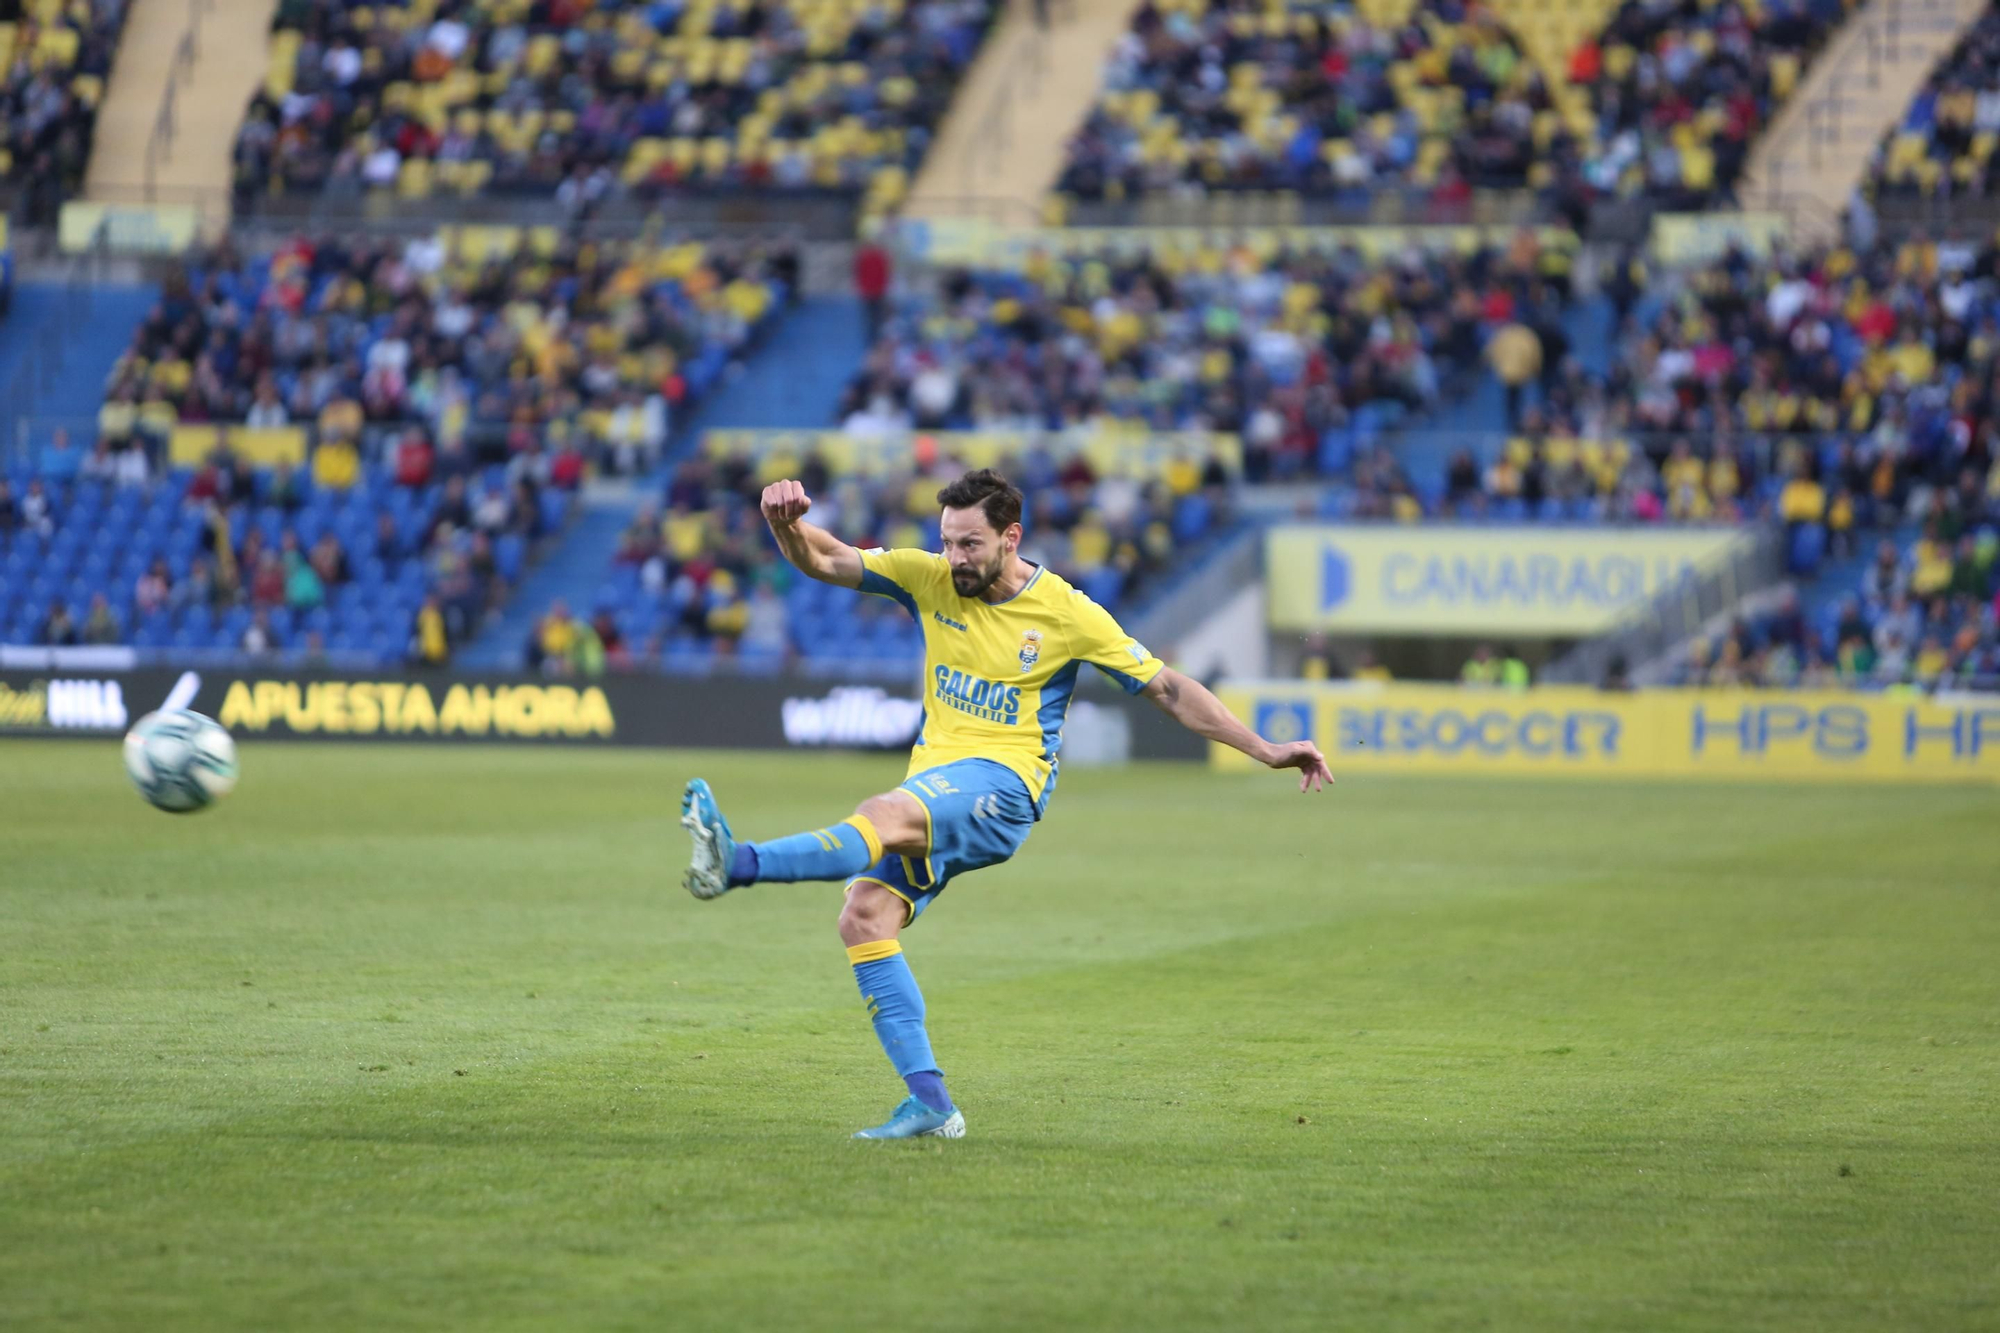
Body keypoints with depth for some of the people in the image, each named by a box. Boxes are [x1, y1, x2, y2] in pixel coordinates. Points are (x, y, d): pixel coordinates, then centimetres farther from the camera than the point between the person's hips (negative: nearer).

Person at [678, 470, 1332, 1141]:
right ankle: (930, 1104, -13)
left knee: (884, 814, -35)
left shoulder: (1068, 613, -2)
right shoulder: (929, 579, 6)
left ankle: (738, 864, -59)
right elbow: (823, 561, 5)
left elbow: (1167, 688, 5)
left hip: (1004, 783, -5)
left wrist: (1266, 751, 3)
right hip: (934, 786, 6)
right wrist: (786, 522, -19)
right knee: (864, 917, -15)